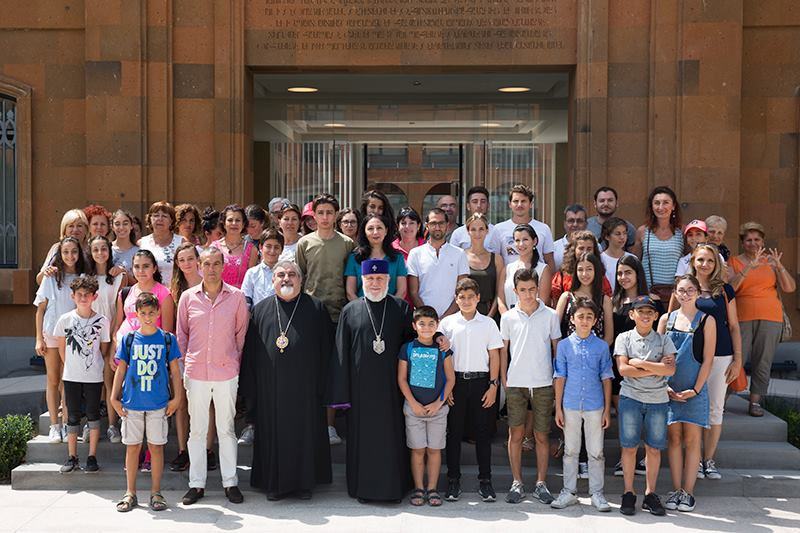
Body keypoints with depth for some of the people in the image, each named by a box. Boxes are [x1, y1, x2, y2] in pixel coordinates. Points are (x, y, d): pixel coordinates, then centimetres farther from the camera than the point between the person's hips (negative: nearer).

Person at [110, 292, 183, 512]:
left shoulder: (167, 339, 0)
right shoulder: (128, 339, 2)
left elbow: (174, 370, 4)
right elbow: (121, 370, 7)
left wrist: (177, 397, -1)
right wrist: (114, 398, 3)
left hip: (159, 403, -1)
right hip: (132, 403, 1)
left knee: (156, 445, 5)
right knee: (132, 445, 7)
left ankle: (156, 492, 15)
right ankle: (130, 493, 17)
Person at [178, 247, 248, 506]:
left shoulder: (236, 296, -1)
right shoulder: (188, 297, 2)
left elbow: (241, 333, 7)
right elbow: (181, 334, 10)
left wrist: (236, 360, 6)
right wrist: (181, 365, 6)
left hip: (226, 372, -1)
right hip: (195, 372, 1)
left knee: (226, 429, 7)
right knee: (197, 430, 8)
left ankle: (230, 482, 15)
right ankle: (196, 484, 17)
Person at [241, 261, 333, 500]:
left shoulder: (316, 308, 3)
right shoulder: (260, 310, 7)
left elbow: (326, 348, 2)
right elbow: (250, 352, 7)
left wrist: (322, 385, -4)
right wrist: (250, 390, 1)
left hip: (304, 385, -1)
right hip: (270, 387, 1)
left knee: (305, 432, 5)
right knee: (272, 433, 6)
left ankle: (305, 482, 18)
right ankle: (274, 483, 18)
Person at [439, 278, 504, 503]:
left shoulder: (488, 323, 4)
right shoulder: (447, 323, 3)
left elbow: (494, 356, 5)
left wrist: (493, 385, -2)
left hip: (481, 382, 0)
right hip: (455, 381, 0)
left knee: (483, 432, 4)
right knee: (454, 432, 4)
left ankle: (485, 480, 13)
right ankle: (453, 480, 12)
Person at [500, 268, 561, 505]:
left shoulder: (550, 316, 0)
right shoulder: (508, 318, 3)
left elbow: (558, 348, 5)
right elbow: (504, 350, 9)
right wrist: (503, 380, 5)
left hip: (543, 384, 0)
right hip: (516, 383, 1)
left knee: (542, 435, 5)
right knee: (516, 434, 3)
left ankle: (541, 483, 14)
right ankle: (517, 483, 12)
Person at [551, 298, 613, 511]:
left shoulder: (601, 346, 1)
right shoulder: (564, 345, 1)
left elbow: (606, 378, 4)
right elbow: (560, 377, 2)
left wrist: (607, 409, 1)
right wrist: (558, 408, 0)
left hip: (595, 406, 0)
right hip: (571, 406, 0)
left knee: (596, 452, 6)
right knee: (570, 451, 10)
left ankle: (597, 493, 16)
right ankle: (569, 492, 19)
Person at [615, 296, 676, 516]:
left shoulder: (663, 340, 6)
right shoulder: (624, 338, 2)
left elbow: (670, 369, -9)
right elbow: (623, 369, -10)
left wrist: (640, 363, -12)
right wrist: (655, 369, -10)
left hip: (658, 399, 1)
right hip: (631, 398, -1)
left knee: (654, 448, 5)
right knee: (629, 446, 1)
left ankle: (650, 494, 16)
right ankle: (628, 493, 12)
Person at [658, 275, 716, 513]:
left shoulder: (706, 321, -1)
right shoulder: (667, 319, 5)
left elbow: (708, 359, -3)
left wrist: (695, 389, -8)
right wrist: (664, 386, -4)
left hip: (694, 389, -2)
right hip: (669, 389, 2)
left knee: (692, 439, 1)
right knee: (674, 438, 6)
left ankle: (688, 492, 7)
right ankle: (676, 491, 13)